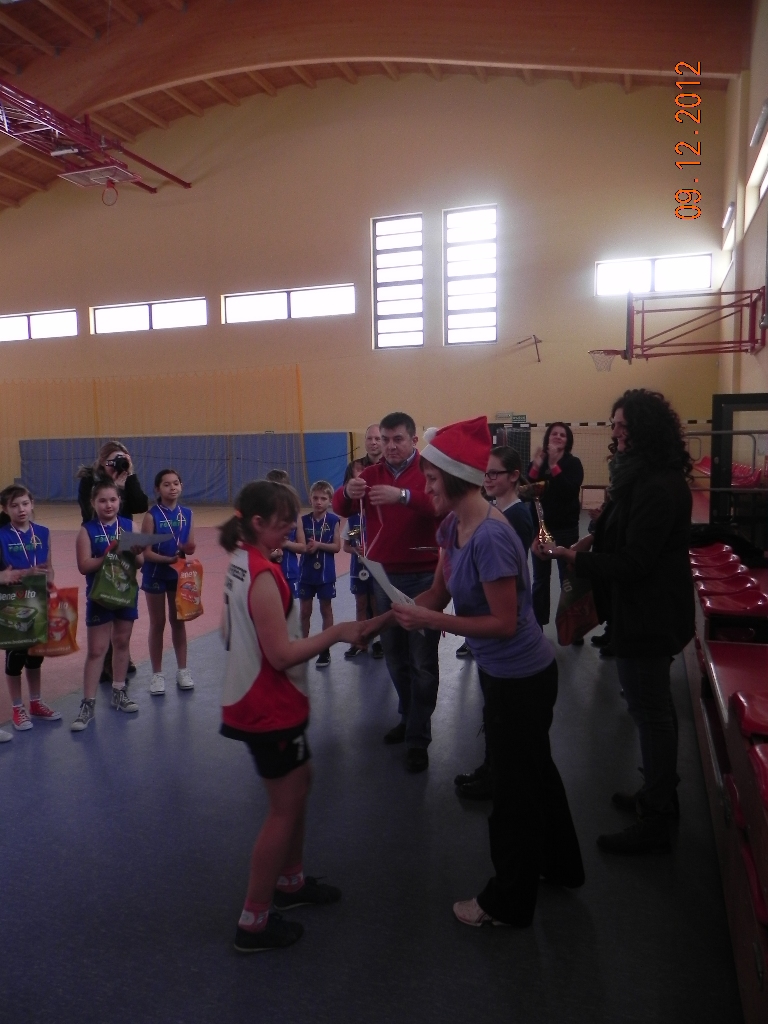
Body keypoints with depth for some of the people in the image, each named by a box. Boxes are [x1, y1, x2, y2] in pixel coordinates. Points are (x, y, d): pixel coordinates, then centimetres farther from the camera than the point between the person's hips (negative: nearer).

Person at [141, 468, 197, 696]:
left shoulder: (187, 514, 0)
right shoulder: (151, 515, -12)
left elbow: (190, 547, 1)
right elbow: (146, 552, -15)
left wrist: (186, 549, -21)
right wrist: (168, 559, -28)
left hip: (179, 574, 3)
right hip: (155, 575, -3)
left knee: (178, 621, 13)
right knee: (158, 623, 8)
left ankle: (182, 670, 25)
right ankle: (157, 674, 19)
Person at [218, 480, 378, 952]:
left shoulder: (242, 563, 4)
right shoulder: (264, 576, -26)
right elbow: (281, 654, -27)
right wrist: (336, 633, -20)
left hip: (257, 701, 9)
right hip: (270, 709, -9)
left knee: (299, 784, 23)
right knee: (286, 807, 4)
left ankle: (291, 880, 40)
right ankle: (254, 922, 17)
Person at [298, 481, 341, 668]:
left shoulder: (334, 520, -6)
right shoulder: (304, 520, -2)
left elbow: (337, 546, -8)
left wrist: (319, 545, -22)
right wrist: (306, 547, -22)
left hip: (326, 574, -2)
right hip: (306, 573, 2)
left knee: (326, 610, 9)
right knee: (305, 611, 10)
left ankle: (325, 650, 19)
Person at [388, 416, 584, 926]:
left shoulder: (490, 537, -30)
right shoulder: (454, 526, -2)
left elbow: (504, 622, -25)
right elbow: (438, 593, 1)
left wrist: (431, 621, -25)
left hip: (520, 678, -9)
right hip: (509, 672, 9)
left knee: (514, 787, 10)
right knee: (536, 770, 26)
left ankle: (508, 903, 32)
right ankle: (561, 865, 50)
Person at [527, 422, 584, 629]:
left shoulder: (573, 463, -4)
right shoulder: (537, 461, 5)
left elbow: (570, 490, -20)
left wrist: (554, 465, -23)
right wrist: (535, 467, -17)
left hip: (565, 529, -3)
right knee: (540, 578, 9)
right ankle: (537, 625, 18)